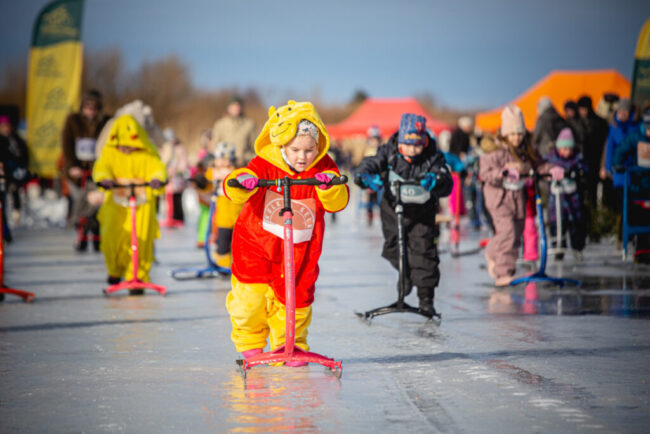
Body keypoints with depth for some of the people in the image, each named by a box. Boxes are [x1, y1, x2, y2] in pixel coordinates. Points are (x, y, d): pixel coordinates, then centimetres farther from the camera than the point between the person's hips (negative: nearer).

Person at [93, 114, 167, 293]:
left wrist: (157, 179, -29)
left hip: (142, 204, 0)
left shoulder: (147, 154, 6)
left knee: (140, 242, -6)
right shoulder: (110, 152, 6)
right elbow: (101, 168, -7)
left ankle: (136, 279, 10)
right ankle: (115, 270, 13)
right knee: (111, 237, -15)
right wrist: (105, 179, -30)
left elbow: (158, 167, -5)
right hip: (116, 201, 0)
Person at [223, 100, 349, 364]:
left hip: (300, 251, 2)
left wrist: (329, 186, -37)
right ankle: (249, 343, 23)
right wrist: (242, 182, -49)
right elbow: (233, 189, -25)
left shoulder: (324, 169, -6)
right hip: (256, 245, -1)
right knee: (250, 297, -3)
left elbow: (338, 203, -15)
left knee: (295, 300, 3)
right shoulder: (264, 165, -14)